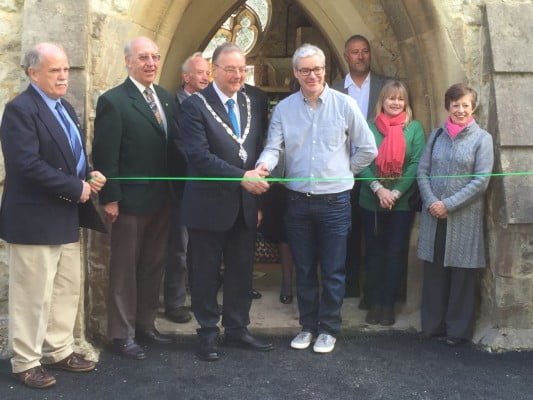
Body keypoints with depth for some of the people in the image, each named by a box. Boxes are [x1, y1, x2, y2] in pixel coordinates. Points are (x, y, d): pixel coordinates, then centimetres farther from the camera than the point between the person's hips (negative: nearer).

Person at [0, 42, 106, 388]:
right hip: (34, 218, -9)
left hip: (66, 216, 9)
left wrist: (90, 176, -2)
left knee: (68, 288, 16)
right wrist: (77, 188, -19)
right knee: (34, 295, 2)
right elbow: (28, 165, -25)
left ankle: (59, 351, 31)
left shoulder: (65, 108, 13)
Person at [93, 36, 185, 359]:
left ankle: (146, 324, 29)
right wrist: (110, 198, -16)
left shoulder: (167, 98, 10)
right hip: (130, 200, -6)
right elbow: (105, 155, -13)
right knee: (125, 268, 6)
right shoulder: (113, 100, -9)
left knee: (154, 266, 15)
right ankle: (123, 333, 17)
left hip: (163, 198, 6)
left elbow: (175, 145, 10)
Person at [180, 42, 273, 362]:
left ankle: (237, 329, 28)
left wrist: (258, 187, 5)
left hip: (246, 204, 5)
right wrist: (241, 177, -24)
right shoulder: (196, 106, -9)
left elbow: (257, 151, 14)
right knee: (207, 274, 8)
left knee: (242, 272, 13)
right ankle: (208, 333, 23)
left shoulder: (249, 104, 10)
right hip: (210, 205, -5)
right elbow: (199, 156, -19)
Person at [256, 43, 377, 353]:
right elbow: (274, 147, -5)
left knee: (333, 271, 5)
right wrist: (264, 165, -25)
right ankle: (308, 325, 28)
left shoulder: (344, 104, -3)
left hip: (335, 201, -2)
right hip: (298, 200, 2)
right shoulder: (284, 108, 2)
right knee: (304, 269, 14)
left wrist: (342, 172, 5)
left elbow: (367, 150, 2)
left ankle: (329, 329, 22)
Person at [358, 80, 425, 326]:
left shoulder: (414, 128, 0)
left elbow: (417, 164, -5)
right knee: (374, 252, 8)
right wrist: (379, 189, -16)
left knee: (396, 253, 6)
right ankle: (374, 303, 20)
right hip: (371, 201, 1)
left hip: (402, 202, -1)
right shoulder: (369, 127, 2)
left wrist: (396, 193, -14)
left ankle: (388, 304, 18)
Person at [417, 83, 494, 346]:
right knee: (433, 271, 9)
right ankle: (432, 325, 21)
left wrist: (448, 204, -14)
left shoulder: (482, 138, -2)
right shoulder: (436, 135, 9)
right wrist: (431, 202, -10)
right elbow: (422, 171, 5)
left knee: (462, 274, 4)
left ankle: (457, 330, 17)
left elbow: (481, 180, -8)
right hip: (433, 215, 3)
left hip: (464, 217, -3)